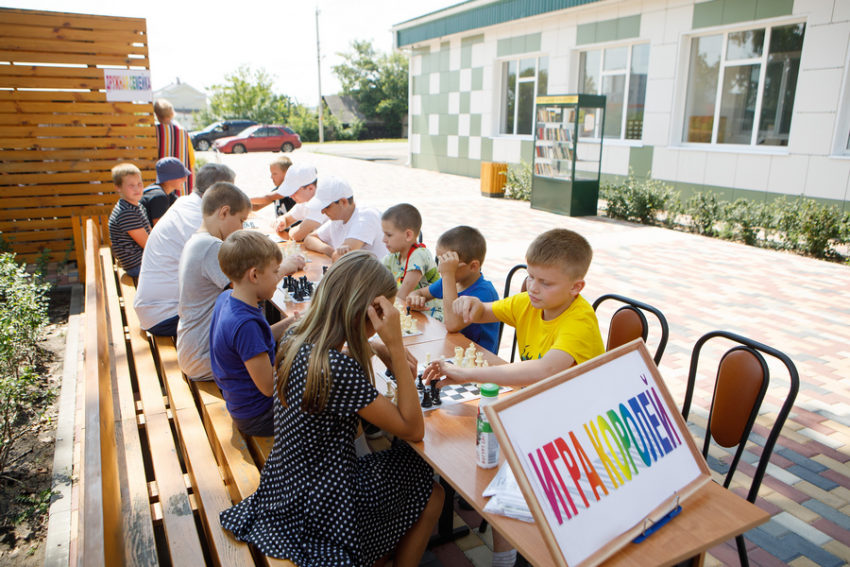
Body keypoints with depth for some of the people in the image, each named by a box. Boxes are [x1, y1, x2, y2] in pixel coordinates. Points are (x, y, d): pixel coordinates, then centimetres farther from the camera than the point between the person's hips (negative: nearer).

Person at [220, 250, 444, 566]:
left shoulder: (295, 339, -7)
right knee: (431, 496, 13)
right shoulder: (340, 370, -32)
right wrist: (396, 346, -27)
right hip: (320, 510, -8)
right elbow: (414, 429, -23)